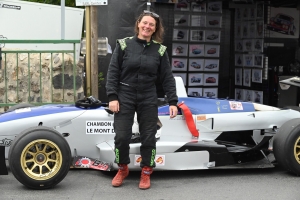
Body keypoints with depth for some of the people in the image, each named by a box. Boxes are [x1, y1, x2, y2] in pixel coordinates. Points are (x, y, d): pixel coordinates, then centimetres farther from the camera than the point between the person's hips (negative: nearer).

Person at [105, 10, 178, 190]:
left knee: (149, 137, 4)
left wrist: (173, 101, -4)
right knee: (121, 136, -2)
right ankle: (123, 169, 23)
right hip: (124, 98, -1)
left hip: (148, 100, 1)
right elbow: (113, 72, -3)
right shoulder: (124, 45, -3)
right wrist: (112, 97, -11)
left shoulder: (160, 50, 0)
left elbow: (167, 78, 2)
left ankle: (146, 172, 22)